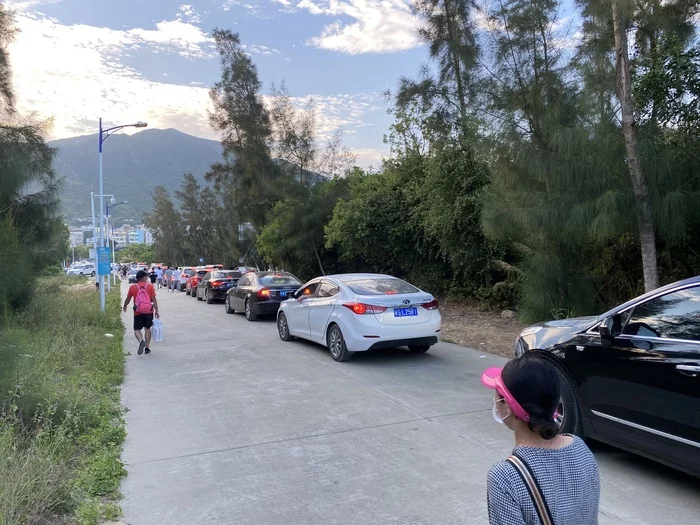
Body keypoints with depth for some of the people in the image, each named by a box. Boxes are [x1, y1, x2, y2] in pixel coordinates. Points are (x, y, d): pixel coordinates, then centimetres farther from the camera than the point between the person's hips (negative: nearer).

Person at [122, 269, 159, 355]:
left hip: (138, 313, -1)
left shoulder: (132, 287, -3)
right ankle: (147, 347, 13)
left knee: (137, 330, 7)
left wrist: (125, 306, 28)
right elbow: (154, 299, -7)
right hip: (149, 311, 1)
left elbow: (128, 299, 9)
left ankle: (141, 341, -22)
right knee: (147, 329, 14)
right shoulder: (150, 286, -4)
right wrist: (156, 311, -4)